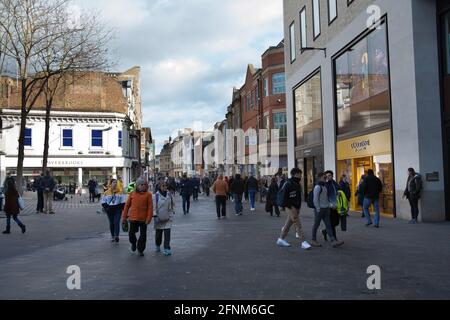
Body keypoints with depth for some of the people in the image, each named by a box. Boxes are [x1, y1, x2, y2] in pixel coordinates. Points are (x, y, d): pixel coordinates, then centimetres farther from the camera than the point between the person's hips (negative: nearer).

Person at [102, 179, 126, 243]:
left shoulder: (120, 191, 3)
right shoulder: (107, 192, 4)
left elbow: (122, 201, 5)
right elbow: (103, 202, 9)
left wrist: (122, 208, -3)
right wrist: (106, 208, -5)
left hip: (118, 209, -2)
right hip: (110, 210, 2)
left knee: (116, 223, -11)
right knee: (111, 223, 10)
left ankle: (116, 236, -14)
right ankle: (112, 236, 20)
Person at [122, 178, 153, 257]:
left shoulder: (148, 194, -3)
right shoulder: (132, 194, 2)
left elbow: (150, 207, -6)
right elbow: (127, 205, 5)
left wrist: (149, 218, -12)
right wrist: (124, 217, 4)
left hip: (143, 218, -1)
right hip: (133, 218, 1)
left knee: (143, 235, 6)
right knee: (131, 233, 12)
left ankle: (140, 250, 22)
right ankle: (133, 243, 43)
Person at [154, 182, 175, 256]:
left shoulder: (169, 194, 1)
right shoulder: (157, 195, -9)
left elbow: (172, 204, 12)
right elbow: (154, 206, -7)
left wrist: (172, 213, 8)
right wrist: (155, 216, -11)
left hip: (168, 217, 1)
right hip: (159, 217, -1)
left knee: (167, 233, -6)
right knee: (158, 233, 12)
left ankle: (167, 249, -2)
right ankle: (158, 246, 36)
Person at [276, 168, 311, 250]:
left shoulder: (297, 184, 14)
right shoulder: (289, 184, -15)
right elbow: (284, 196, -17)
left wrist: (299, 206, 16)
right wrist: (288, 206, -19)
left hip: (296, 207, 9)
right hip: (291, 207, -9)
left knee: (289, 223, 14)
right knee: (298, 224, -10)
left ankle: (281, 240, 24)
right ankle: (303, 242, -9)